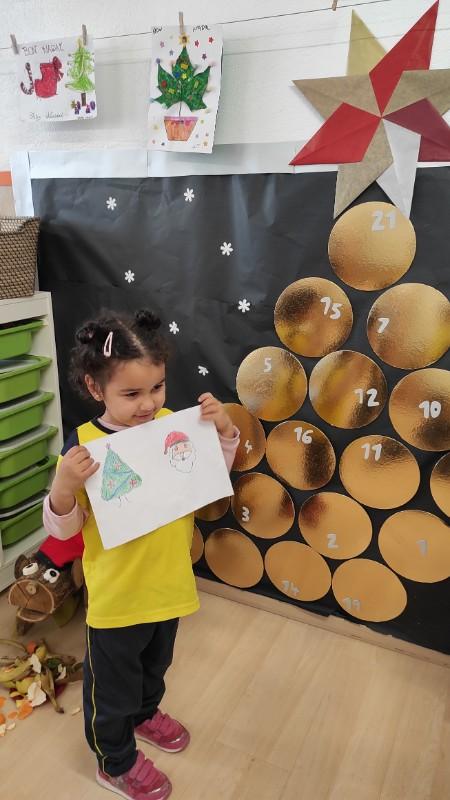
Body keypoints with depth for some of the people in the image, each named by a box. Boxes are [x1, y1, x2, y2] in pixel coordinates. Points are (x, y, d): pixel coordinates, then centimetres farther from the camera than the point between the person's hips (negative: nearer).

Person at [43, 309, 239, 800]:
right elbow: (62, 528, -16)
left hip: (168, 581, 5)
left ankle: (145, 714, 62)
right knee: (112, 683, 20)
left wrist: (225, 432, -13)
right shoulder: (84, 445, -22)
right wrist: (63, 487, -37)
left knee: (155, 663, 31)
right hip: (116, 593, -4)